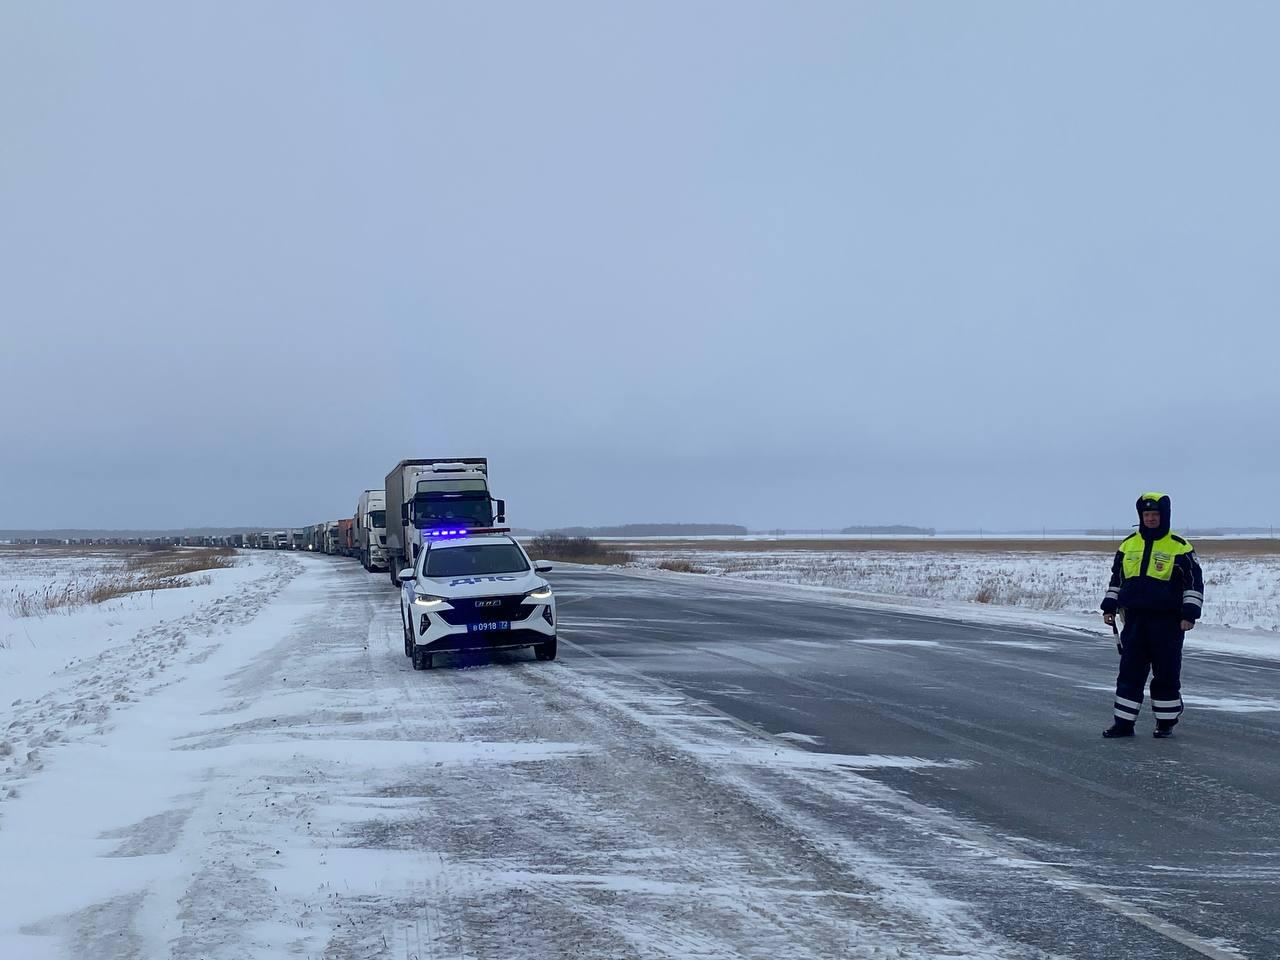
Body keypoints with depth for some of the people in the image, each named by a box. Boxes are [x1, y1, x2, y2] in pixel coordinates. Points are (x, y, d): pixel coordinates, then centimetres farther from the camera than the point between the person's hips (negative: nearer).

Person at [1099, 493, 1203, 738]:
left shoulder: (1179, 547, -3)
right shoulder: (1128, 544, 11)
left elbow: (1194, 582, -2)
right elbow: (1116, 579, 20)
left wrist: (1189, 614, -9)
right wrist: (1109, 607, 13)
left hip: (1167, 621, -4)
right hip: (1134, 619, 4)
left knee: (1166, 673, 3)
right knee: (1130, 672, 4)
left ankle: (1166, 722, 15)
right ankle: (1124, 722, 9)